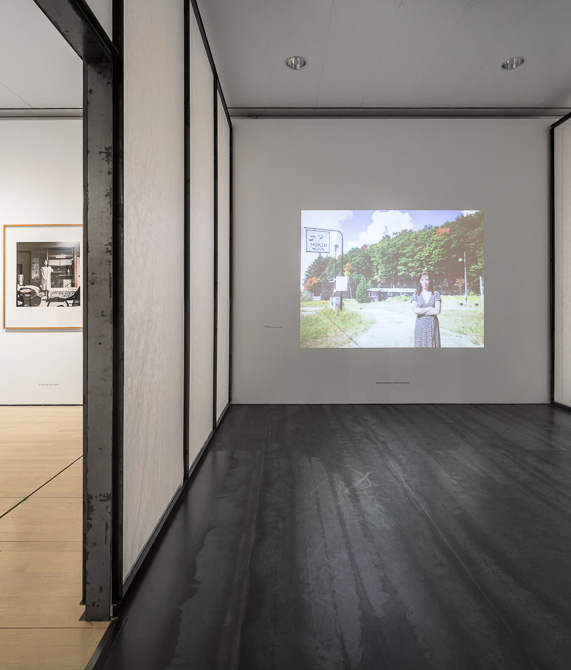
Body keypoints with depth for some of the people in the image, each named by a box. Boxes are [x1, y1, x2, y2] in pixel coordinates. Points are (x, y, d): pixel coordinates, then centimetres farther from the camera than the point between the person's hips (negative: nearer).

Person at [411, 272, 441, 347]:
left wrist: (421, 311, -6)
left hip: (432, 324, 0)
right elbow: (415, 310, -11)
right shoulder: (416, 295, 4)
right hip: (420, 325, 0)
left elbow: (437, 311, -7)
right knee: (420, 344, -1)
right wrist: (430, 308, -9)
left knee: (432, 344, -1)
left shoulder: (436, 294, 3)